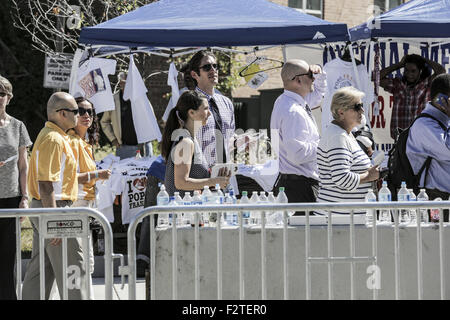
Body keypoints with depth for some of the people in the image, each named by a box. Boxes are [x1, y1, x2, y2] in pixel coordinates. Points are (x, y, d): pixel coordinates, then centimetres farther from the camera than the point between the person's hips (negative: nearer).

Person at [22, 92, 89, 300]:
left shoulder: (49, 135, 18)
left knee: (40, 270, 10)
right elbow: (46, 185, -22)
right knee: (73, 268, -6)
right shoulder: (54, 140, -16)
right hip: (53, 207, -10)